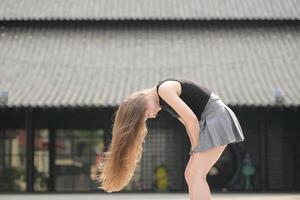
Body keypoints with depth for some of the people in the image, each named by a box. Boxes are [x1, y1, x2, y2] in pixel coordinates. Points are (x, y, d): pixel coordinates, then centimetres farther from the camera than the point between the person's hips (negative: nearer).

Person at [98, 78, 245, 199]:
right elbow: (187, 123, 17)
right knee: (190, 174, 9)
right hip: (210, 122, 10)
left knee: (196, 175, -12)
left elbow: (191, 119, -18)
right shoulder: (162, 99, 13)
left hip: (216, 116, -10)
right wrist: (196, 150, 7)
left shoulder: (165, 89, -15)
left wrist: (196, 147, -7)